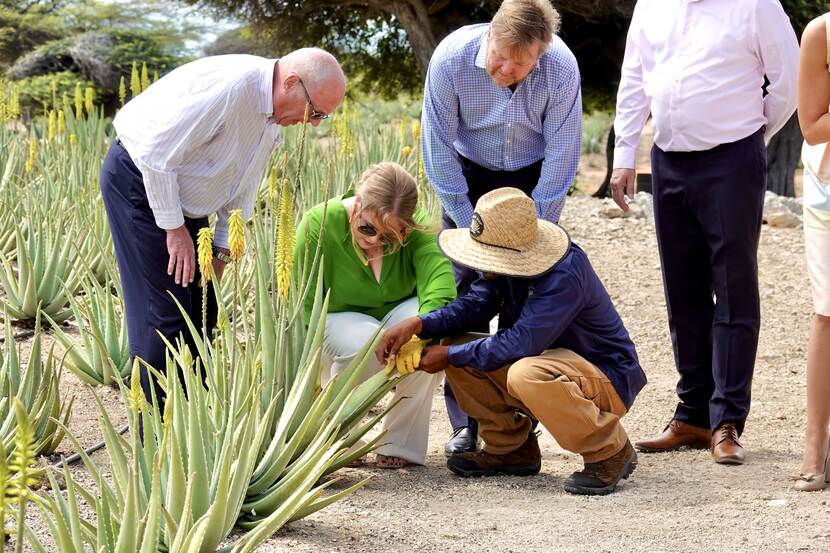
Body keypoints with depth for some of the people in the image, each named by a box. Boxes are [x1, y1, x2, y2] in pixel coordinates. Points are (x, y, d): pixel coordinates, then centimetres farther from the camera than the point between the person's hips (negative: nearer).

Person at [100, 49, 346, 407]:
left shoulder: (276, 117, 0)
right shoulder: (229, 87, -31)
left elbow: (244, 184, 13)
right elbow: (156, 153, -29)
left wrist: (223, 248, 7)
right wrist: (174, 228, -21)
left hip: (183, 198, 9)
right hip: (138, 179, -9)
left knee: (202, 308, 8)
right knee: (164, 312, -12)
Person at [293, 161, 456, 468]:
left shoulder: (416, 229, -19)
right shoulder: (319, 225, -24)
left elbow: (441, 284, -37)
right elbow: (303, 307, -23)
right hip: (337, 321, -2)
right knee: (366, 341, -38)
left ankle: (401, 443, -18)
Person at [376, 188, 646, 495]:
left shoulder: (565, 277, -31)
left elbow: (521, 343, -33)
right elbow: (475, 304, -1)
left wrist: (449, 355, -24)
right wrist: (418, 325, -18)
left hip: (609, 380, -8)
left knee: (525, 374, -39)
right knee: (458, 349, -3)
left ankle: (610, 454, -16)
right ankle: (510, 449, 10)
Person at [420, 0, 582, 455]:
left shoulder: (561, 68, -27)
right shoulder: (452, 58, -27)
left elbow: (561, 154, -16)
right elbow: (438, 146, -17)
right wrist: (470, 226, -16)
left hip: (533, 179, 0)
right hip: (469, 176, 0)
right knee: (463, 288, -7)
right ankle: (465, 425, -2)